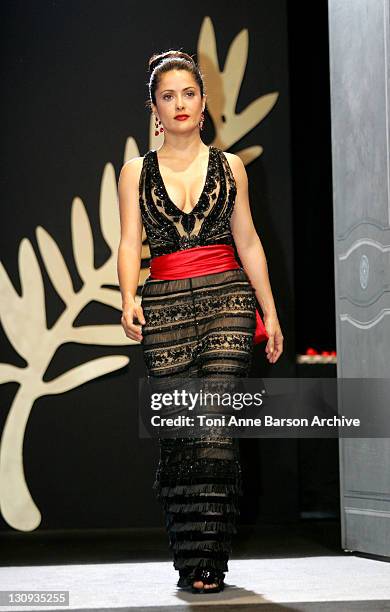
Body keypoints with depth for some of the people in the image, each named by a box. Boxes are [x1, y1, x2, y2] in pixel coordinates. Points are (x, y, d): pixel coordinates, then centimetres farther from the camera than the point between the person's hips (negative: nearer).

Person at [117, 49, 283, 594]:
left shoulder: (229, 166, 12)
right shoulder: (136, 172, 10)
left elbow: (248, 243, 14)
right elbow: (129, 244, 3)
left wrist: (270, 311, 11)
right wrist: (129, 299, -15)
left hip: (227, 298, 0)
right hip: (165, 305, 0)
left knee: (217, 427, -12)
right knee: (178, 432, -4)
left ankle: (210, 560, -9)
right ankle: (191, 561, 3)